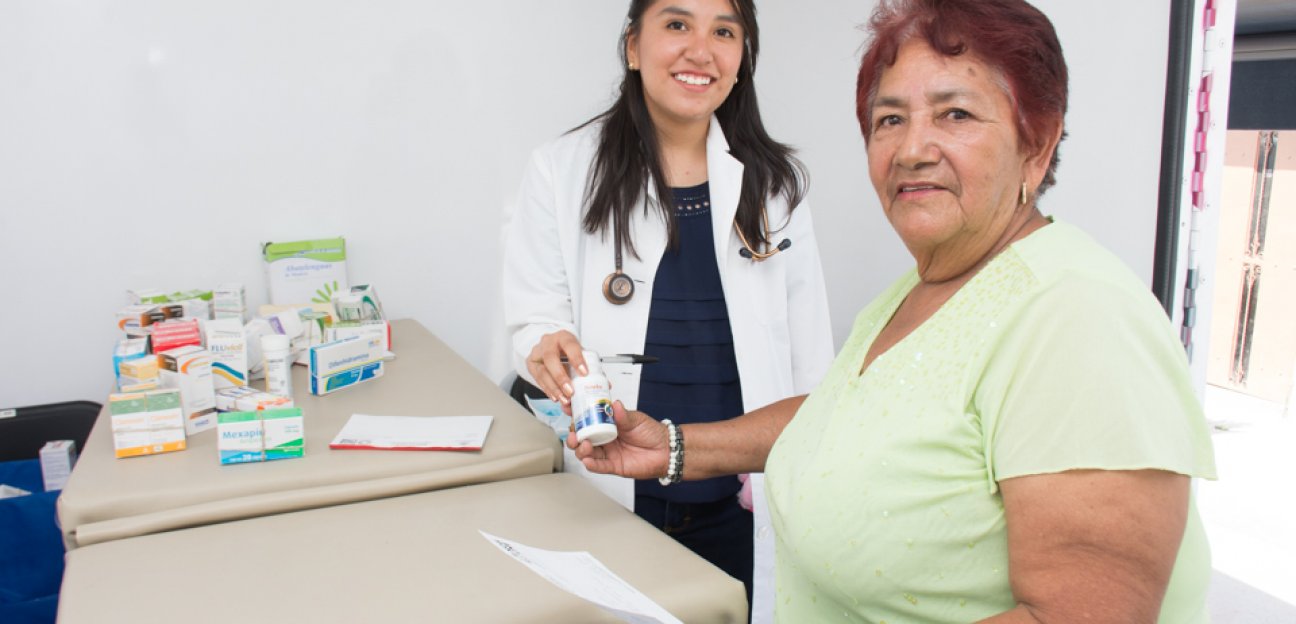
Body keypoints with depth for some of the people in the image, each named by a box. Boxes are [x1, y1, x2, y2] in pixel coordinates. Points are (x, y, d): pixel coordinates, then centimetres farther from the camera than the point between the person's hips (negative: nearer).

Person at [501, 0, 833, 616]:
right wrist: (548, 350, -25)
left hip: (743, 499, 2)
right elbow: (532, 317, -2)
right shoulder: (562, 170, -3)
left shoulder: (776, 180, 2)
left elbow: (810, 360, 5)